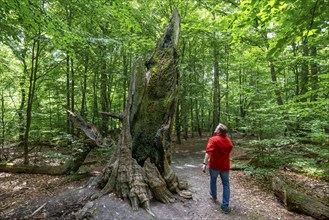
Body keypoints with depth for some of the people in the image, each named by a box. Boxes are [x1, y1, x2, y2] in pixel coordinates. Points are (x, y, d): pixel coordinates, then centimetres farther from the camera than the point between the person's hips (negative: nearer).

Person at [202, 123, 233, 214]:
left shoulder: (213, 139, -17)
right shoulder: (228, 140, 2)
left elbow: (208, 152, -29)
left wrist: (204, 164, -32)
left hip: (214, 165, -3)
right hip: (225, 166, 3)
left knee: (213, 181, 23)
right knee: (226, 185, 12)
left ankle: (214, 196, 46)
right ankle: (225, 206, 12)